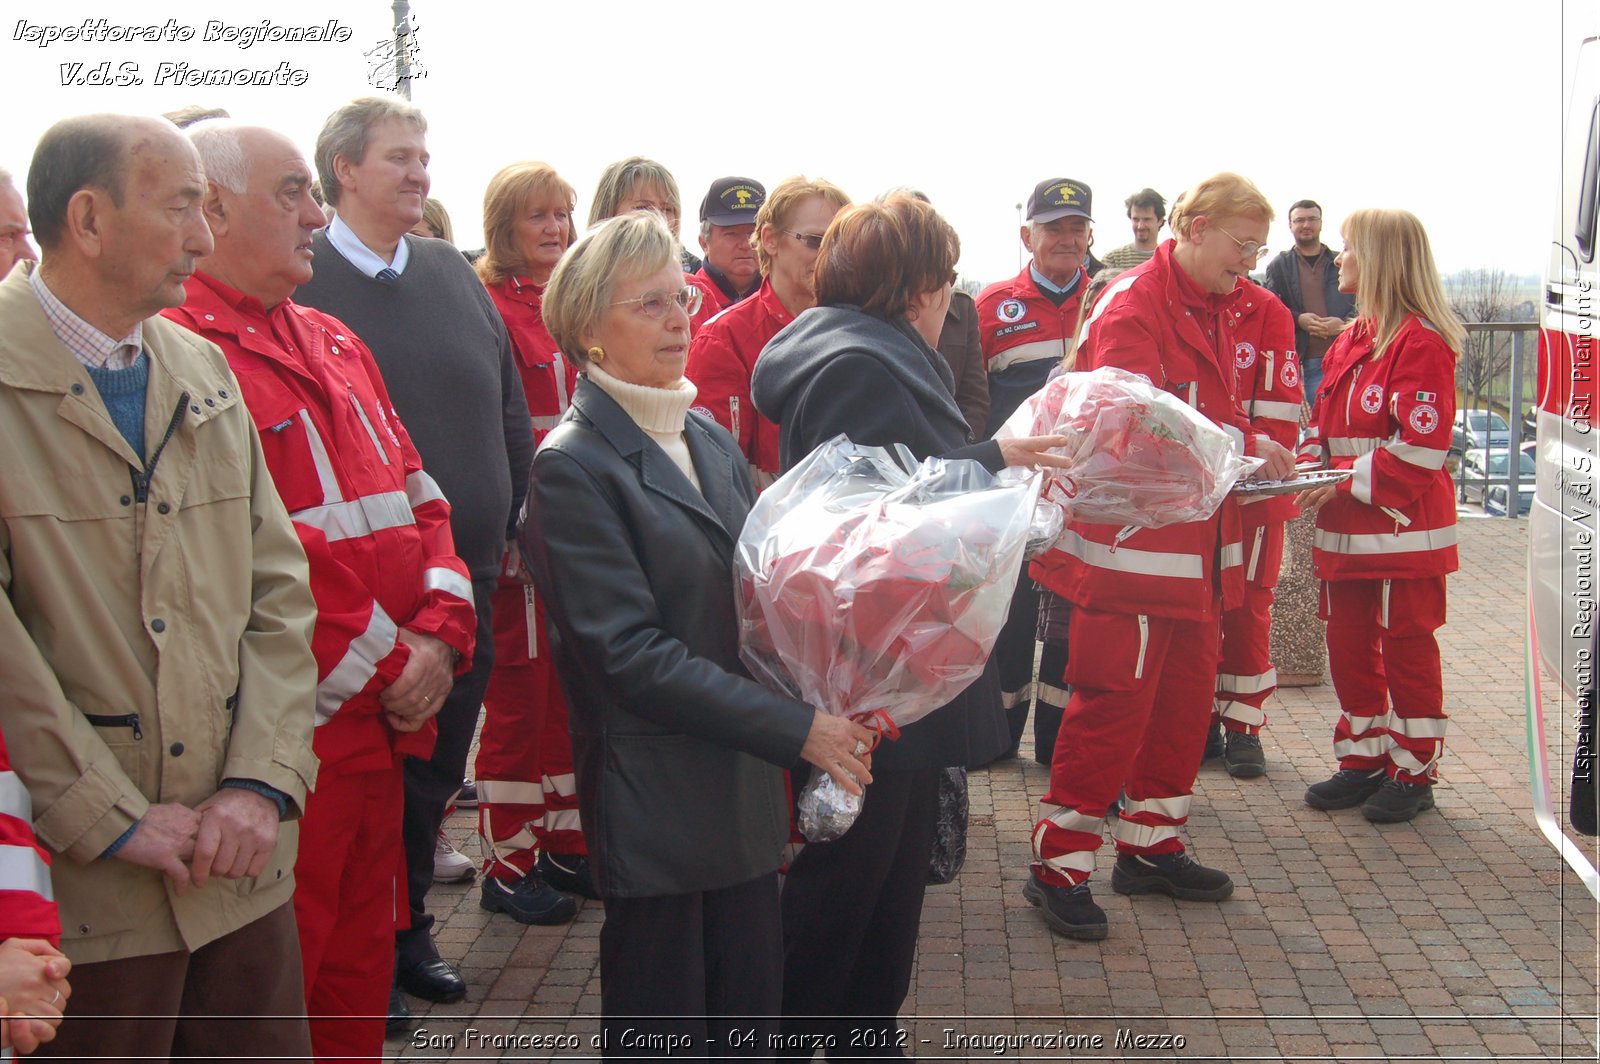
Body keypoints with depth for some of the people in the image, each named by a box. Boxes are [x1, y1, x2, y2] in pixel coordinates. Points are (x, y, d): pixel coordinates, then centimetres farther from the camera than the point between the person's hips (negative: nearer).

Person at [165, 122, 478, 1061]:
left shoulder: (335, 344, 16)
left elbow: (418, 498, 16)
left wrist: (441, 633, 0)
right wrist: (382, 665, -14)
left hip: (386, 722, 8)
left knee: (361, 976, 19)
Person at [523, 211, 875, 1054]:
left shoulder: (712, 440, 11)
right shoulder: (572, 464, -11)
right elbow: (630, 653, -17)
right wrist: (797, 729, -19)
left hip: (745, 787, 6)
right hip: (654, 798, -6)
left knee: (749, 1021, 14)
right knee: (662, 1030, 7)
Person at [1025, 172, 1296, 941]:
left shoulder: (1213, 309, 14)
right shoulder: (1133, 306, -16)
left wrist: (1250, 453, 2)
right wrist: (1241, 445, -22)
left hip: (1193, 544, 9)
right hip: (1130, 541, -9)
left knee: (1186, 695, 15)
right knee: (1115, 699, -5)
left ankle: (1150, 846, 29)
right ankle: (1059, 866, 6)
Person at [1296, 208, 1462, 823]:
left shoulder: (1421, 341, -15)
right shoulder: (1351, 341, 13)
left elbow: (1421, 448, -20)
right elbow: (1326, 425, 18)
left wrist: (1348, 484, -21)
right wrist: (1308, 468, -1)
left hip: (1403, 527, -8)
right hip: (1346, 529, 8)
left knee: (1406, 647, 3)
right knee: (1348, 645, 13)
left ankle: (1413, 773, 15)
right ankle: (1363, 761, 25)